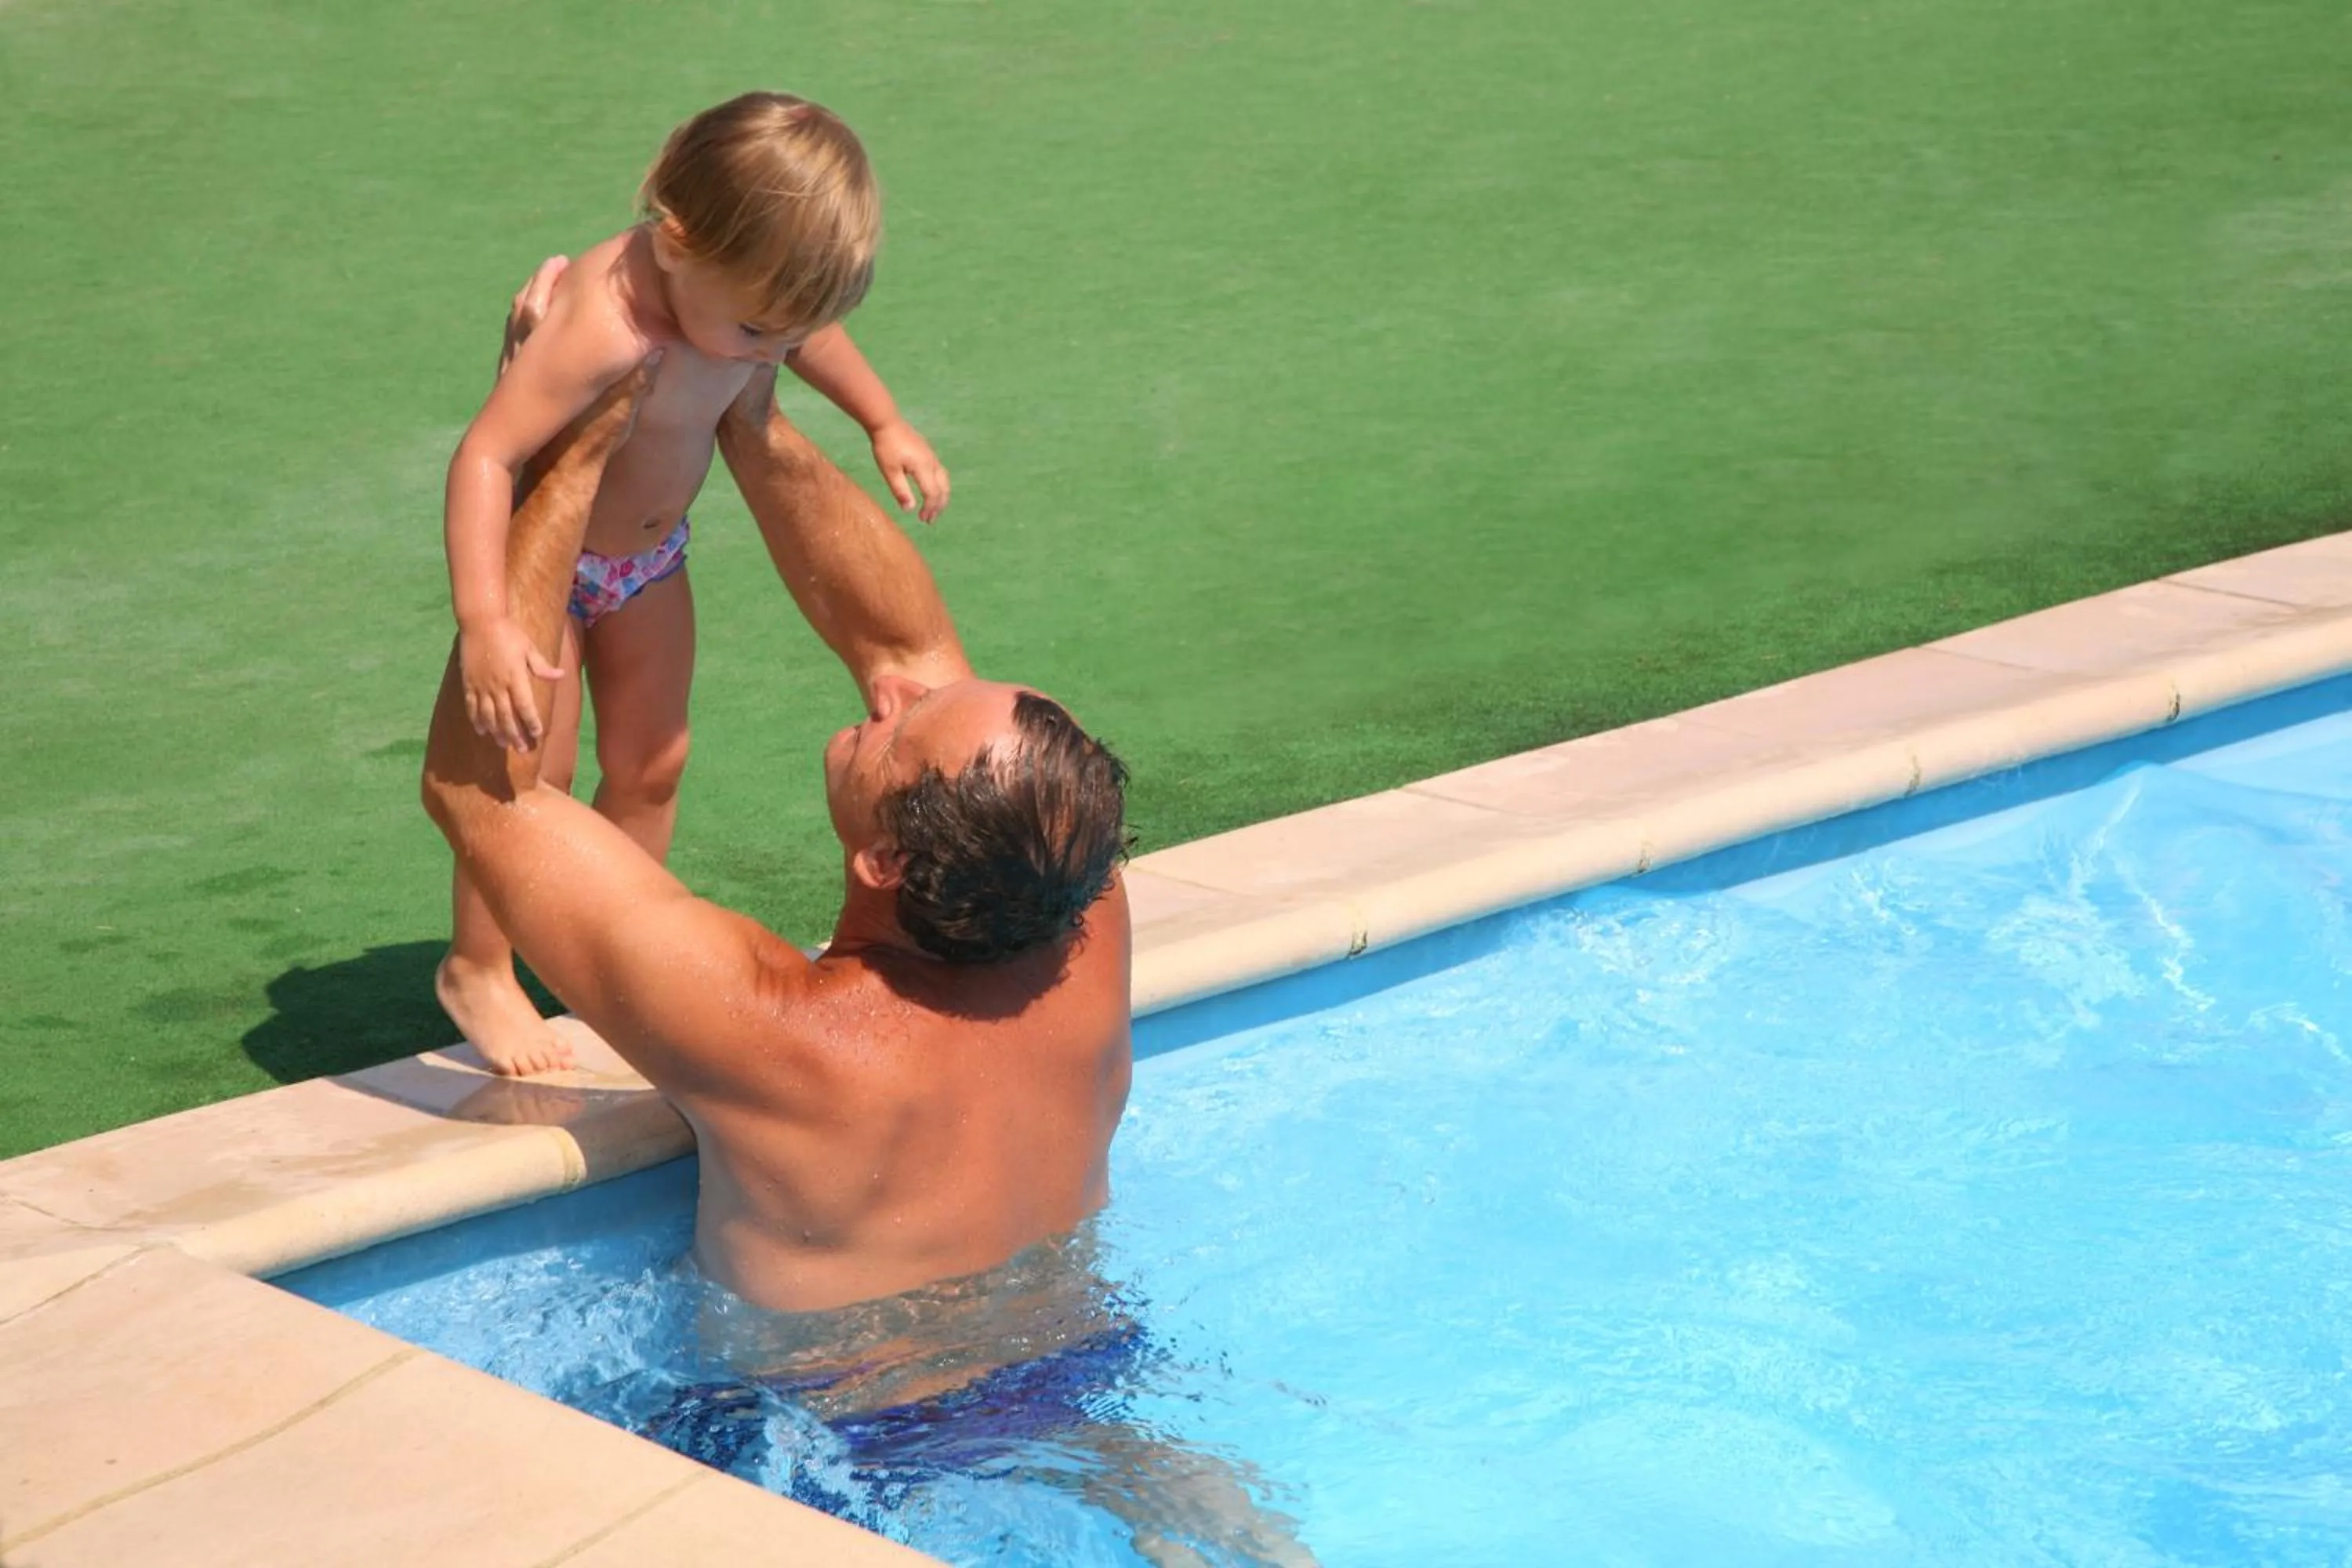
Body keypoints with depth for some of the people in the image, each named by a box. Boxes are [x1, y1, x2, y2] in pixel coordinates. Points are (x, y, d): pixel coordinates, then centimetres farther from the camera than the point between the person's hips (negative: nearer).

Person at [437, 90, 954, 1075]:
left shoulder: (741, 289, -17)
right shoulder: (607, 326, -41)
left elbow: (810, 332, 9)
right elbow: (485, 453, -44)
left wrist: (885, 424, 19)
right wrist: (484, 624, -51)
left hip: (651, 554, 7)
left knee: (651, 765, 16)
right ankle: (478, 970, 20)